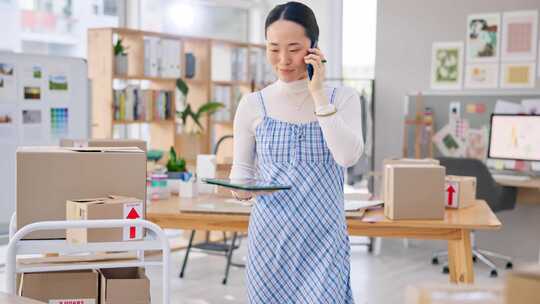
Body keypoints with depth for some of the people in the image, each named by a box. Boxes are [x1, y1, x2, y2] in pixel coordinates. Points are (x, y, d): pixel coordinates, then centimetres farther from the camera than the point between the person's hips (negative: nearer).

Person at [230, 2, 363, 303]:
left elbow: (348, 156, -16)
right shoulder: (253, 104, 2)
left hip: (324, 233, -1)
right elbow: (241, 168, 8)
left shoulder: (343, 98, 0)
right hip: (270, 233, 1)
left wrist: (319, 95, -15)